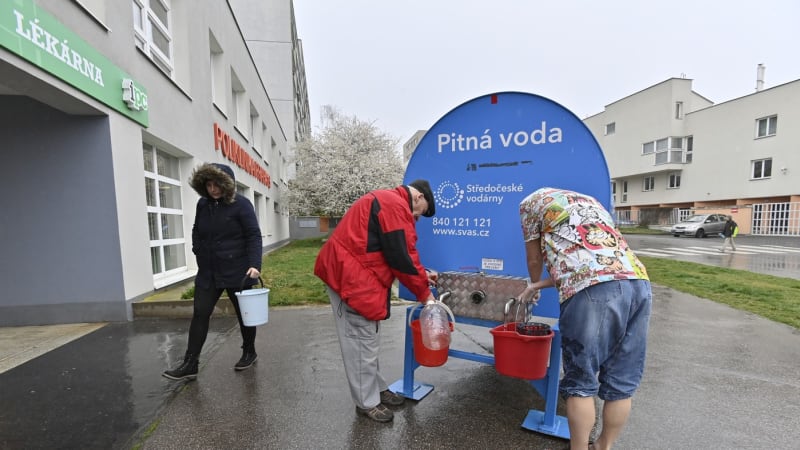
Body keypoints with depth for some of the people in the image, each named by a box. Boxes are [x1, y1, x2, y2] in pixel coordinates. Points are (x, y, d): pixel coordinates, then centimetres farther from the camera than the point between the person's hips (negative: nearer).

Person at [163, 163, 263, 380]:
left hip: (237, 271, -5)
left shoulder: (241, 204, -12)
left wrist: (254, 264, -26)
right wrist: (199, 254, 9)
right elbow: (196, 233, 20)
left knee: (244, 313, 9)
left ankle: (249, 352, 29)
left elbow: (254, 236, -16)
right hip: (207, 272, 5)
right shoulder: (202, 204, 5)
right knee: (200, 314, 3)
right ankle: (190, 364, 12)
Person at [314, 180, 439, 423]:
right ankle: (367, 402, 15)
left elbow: (396, 253, 20)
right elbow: (401, 257, -17)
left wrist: (422, 274, 13)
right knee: (362, 341, 0)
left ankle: (377, 389, 30)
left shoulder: (386, 201, 18)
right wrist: (423, 292, -5)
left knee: (366, 339, 18)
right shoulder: (396, 206, -16)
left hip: (348, 272, 11)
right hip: (351, 277, -11)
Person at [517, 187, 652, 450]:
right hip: (638, 282, 7)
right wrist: (539, 287, 43)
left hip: (592, 289, -7)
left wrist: (534, 285, 45)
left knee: (581, 382, 8)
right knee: (622, 381, 17)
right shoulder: (589, 201, 36)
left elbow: (535, 259, 24)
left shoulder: (533, 201, 18)